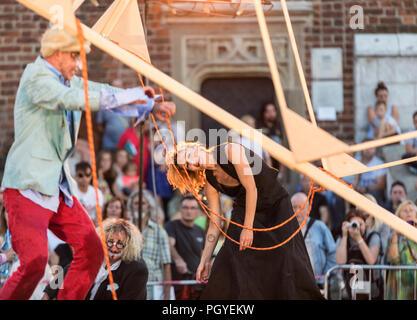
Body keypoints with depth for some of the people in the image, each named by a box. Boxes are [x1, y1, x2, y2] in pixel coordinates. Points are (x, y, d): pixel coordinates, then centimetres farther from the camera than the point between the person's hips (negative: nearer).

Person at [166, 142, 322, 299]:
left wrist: (248, 228, -23)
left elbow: (251, 188, -23)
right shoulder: (210, 183, -6)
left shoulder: (230, 150, -21)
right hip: (243, 211, 4)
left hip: (276, 205, -4)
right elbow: (214, 225, -3)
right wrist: (205, 261, -6)